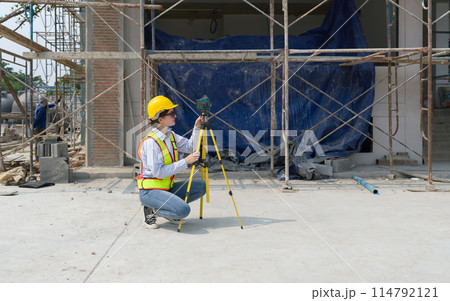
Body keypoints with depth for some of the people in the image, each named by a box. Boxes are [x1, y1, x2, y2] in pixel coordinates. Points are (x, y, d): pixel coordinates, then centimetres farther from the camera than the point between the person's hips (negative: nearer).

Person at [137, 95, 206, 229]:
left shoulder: (170, 135, 7)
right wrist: (185, 162, -24)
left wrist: (197, 128, -3)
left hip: (167, 187, 9)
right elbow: (158, 172, -24)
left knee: (201, 186, 2)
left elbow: (191, 147, 9)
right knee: (183, 210, -28)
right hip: (150, 190, -8)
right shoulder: (151, 142, -20)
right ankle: (152, 210, -2)